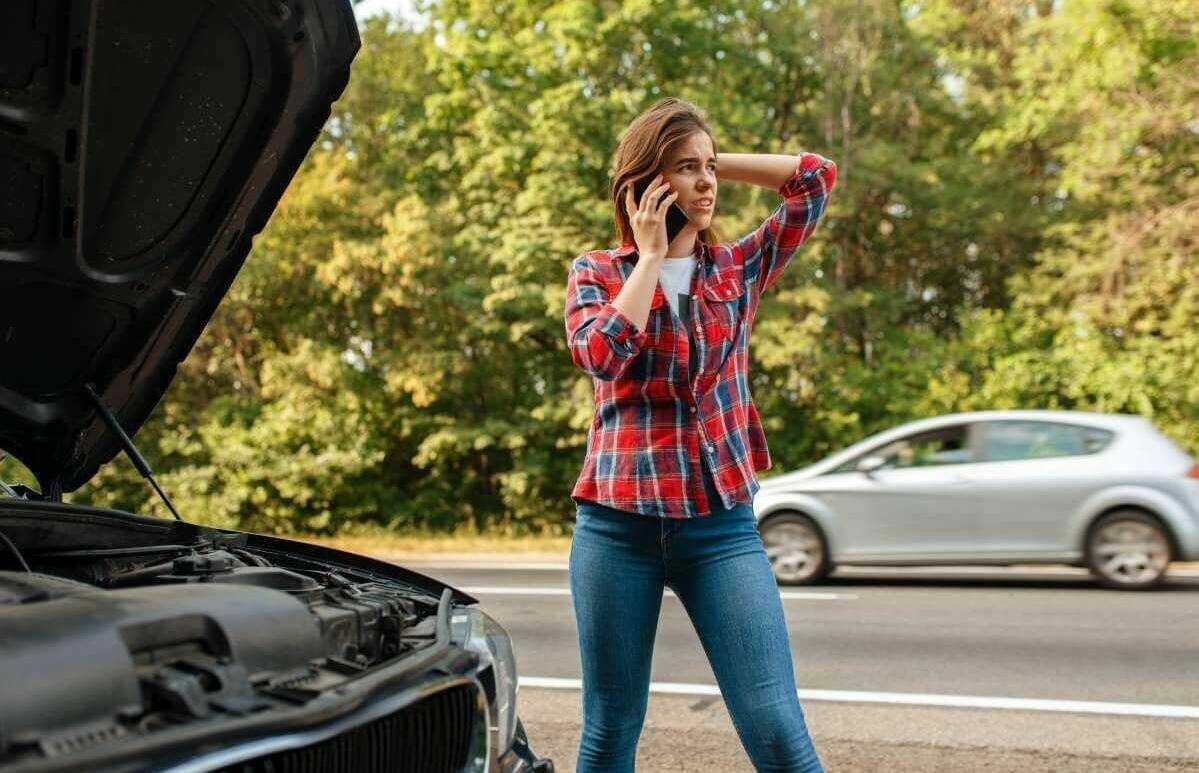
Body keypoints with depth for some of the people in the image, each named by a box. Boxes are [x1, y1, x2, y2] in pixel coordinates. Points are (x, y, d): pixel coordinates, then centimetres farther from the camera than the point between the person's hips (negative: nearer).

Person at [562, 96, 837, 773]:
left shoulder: (740, 267, 11)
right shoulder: (597, 272, 7)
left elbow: (817, 176, 5)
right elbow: (601, 353, -14)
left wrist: (718, 162, 6)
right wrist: (651, 253, -6)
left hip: (722, 521, 1)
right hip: (617, 520, 0)